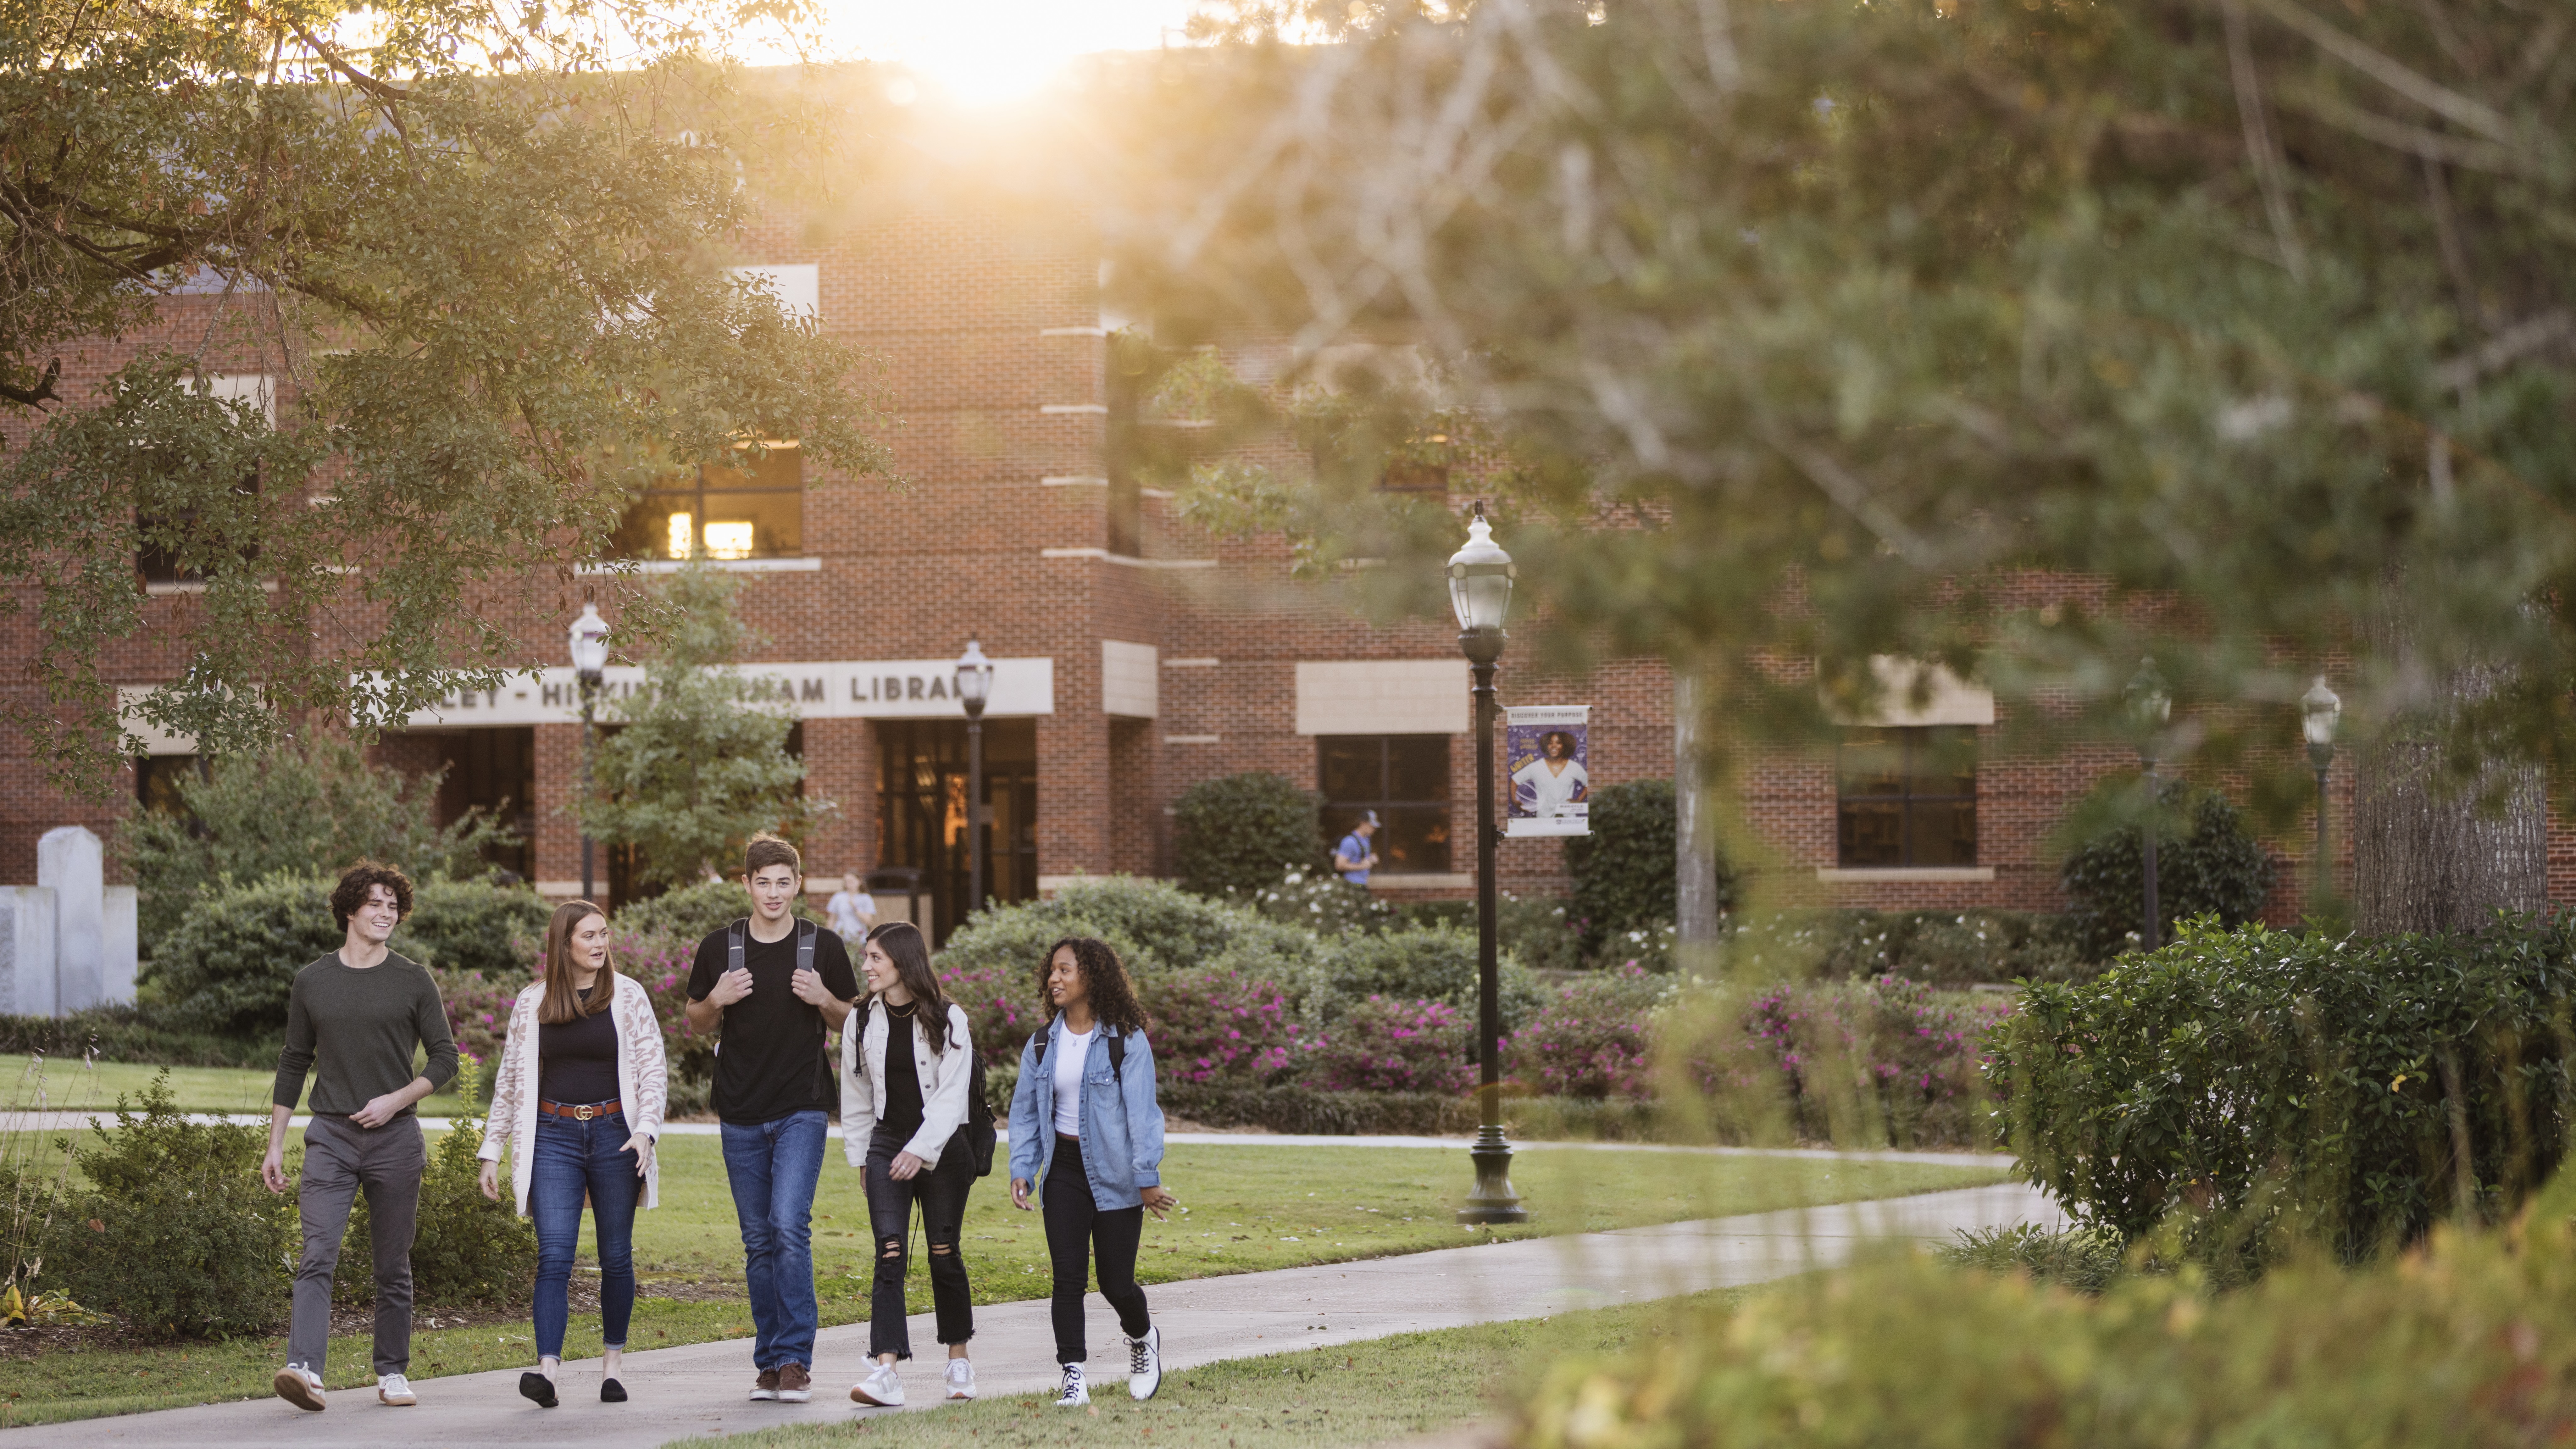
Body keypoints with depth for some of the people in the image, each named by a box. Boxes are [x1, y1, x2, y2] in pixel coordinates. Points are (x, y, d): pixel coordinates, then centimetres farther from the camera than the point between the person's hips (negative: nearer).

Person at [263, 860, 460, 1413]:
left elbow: (444, 1058, 5)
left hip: (395, 1138, 0)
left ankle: (392, 1372, 18)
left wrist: (396, 1100, -10)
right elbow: (294, 1065, 13)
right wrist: (275, 1145, 10)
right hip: (330, 1137, 0)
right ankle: (305, 1369, -25)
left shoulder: (413, 983, 4)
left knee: (393, 1265, 6)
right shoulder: (312, 983, 7)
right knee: (317, 1256, -14)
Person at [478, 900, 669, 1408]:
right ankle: (547, 1370, -21)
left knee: (616, 1256, 6)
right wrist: (492, 1149, 10)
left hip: (613, 1133, 0)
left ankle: (612, 1365, 18)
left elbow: (654, 1070, 3)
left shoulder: (629, 996, 4)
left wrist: (645, 1130, -11)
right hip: (553, 1137, 0)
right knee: (554, 1256, -11)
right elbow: (510, 1079, 13)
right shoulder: (532, 1003, 7)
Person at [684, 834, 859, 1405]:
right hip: (741, 1115, 3)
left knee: (789, 1226, -17)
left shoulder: (823, 948, 1)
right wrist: (717, 1001, -8)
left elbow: (854, 1024, 9)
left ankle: (794, 1359, -14)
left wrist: (824, 1000, -12)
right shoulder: (719, 948, 5)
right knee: (759, 1243, 7)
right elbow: (696, 1025, 13)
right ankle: (769, 1363, 14)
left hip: (801, 1111, -3)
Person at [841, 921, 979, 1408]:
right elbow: (856, 1095, 15)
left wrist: (921, 1150, -21)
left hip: (943, 1149, -2)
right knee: (889, 1254, -11)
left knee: (944, 1254, 5)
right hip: (886, 1146, 2)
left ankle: (959, 1358, 23)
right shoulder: (863, 1022, 6)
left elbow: (952, 1094, -11)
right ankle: (885, 1372, -20)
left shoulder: (947, 1019, -6)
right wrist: (859, 1156, 15)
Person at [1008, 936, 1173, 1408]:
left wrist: (1148, 1177, -14)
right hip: (1064, 1170, 4)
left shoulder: (1126, 1041, -9)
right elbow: (1026, 1111, 11)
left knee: (1115, 1281, 2)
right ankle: (1072, 1375, -3)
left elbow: (1141, 1109, -11)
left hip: (1114, 1173, -3)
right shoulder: (1043, 1044, 6)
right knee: (1067, 1276, -6)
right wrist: (1021, 1169, 0)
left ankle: (1141, 1336, 34)